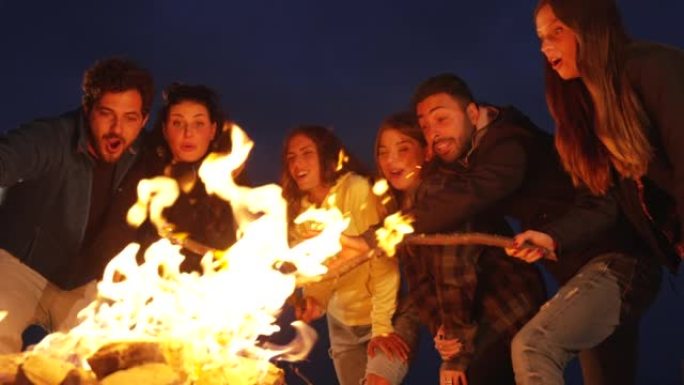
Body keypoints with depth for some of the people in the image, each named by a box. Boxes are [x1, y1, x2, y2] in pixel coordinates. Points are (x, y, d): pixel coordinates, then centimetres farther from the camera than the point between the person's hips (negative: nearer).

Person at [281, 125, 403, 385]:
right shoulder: (298, 209, 1)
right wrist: (313, 299, -17)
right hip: (341, 323, 6)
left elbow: (383, 262, -21)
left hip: (386, 316, -6)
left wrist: (383, 326, -24)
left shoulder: (359, 191, -19)